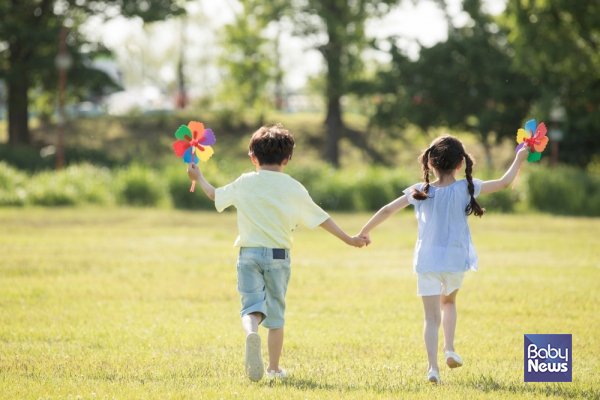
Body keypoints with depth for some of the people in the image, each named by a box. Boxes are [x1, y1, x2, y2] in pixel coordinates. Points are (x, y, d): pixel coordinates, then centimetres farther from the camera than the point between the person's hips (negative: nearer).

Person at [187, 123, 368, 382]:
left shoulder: (244, 184, 4)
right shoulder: (293, 188, 2)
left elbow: (215, 195, 20)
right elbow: (320, 218, 6)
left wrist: (198, 178, 39)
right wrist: (348, 239, 16)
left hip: (249, 254, 0)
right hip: (278, 256, 0)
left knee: (252, 305, -4)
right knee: (275, 311, 13)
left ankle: (251, 332, -40)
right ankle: (274, 368, 19)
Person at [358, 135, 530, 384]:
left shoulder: (420, 192, -5)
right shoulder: (466, 189, -6)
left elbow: (387, 210, -2)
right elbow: (504, 183, 2)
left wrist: (364, 231, 11)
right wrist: (519, 159, 18)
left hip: (427, 262, 0)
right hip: (455, 261, 1)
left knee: (432, 316, 2)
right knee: (448, 302, 28)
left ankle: (433, 366, -12)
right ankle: (449, 349, 14)